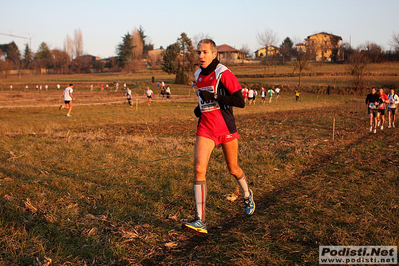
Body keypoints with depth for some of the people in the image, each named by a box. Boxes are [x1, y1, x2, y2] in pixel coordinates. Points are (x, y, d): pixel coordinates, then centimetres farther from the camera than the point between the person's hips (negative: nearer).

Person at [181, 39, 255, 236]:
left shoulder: (223, 74, -11)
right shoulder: (198, 75, 10)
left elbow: (240, 102, -16)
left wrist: (214, 97, -23)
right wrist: (199, 108, 8)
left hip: (226, 128, -4)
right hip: (206, 129, 4)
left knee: (233, 169, 12)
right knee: (199, 169, -14)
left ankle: (247, 196, 46)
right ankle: (200, 222, -15)